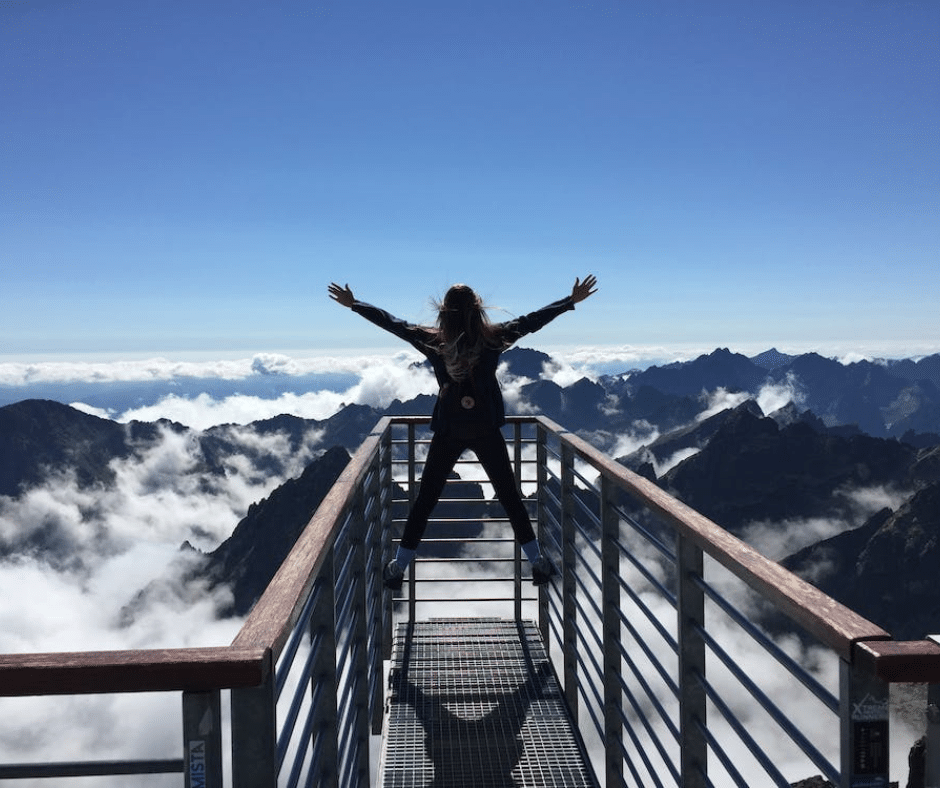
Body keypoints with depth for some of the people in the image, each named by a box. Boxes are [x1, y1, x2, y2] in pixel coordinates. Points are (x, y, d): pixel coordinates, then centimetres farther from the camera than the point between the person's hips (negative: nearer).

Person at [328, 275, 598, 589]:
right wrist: (572, 300, 11)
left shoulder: (432, 340, -6)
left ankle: (398, 567, 15)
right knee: (510, 496, 11)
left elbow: (392, 323, 4)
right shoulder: (493, 338, -7)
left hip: (447, 433, 0)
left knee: (425, 499, 10)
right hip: (486, 430, 0)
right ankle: (538, 562, 17)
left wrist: (353, 303, 16)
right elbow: (532, 320, 1)